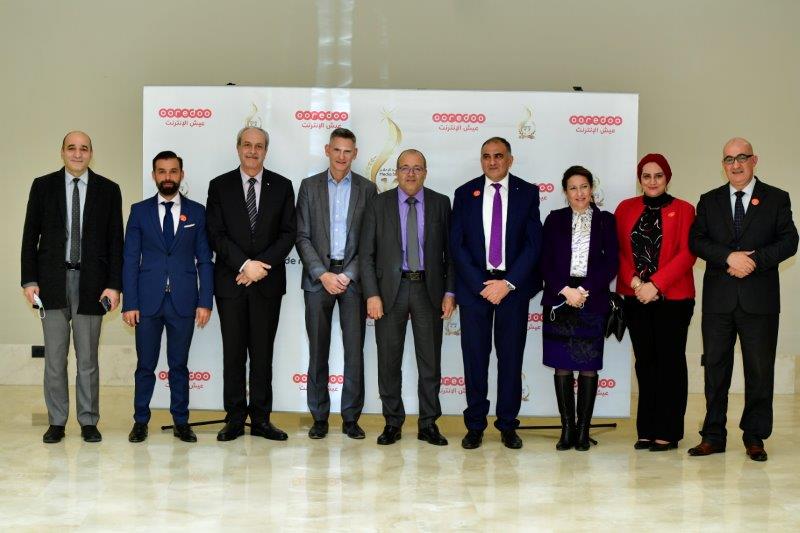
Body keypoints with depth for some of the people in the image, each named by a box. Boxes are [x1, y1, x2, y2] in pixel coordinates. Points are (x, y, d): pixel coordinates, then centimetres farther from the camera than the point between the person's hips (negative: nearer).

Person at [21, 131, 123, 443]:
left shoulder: (108, 190, 3)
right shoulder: (43, 186, 5)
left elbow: (115, 241, 2)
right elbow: (30, 236, 5)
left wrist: (114, 284, -5)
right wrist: (29, 280, -3)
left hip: (91, 282, -1)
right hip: (53, 282, 1)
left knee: (87, 359, 6)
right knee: (54, 358, 6)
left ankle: (88, 422, 15)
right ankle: (56, 422, 17)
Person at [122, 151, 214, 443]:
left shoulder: (196, 211, 6)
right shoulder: (139, 210, 5)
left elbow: (204, 260, 5)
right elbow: (130, 259, 3)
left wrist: (205, 301, -3)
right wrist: (129, 303, -4)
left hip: (183, 301, 0)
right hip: (148, 301, 0)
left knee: (179, 364, 8)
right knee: (145, 364, 7)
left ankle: (181, 422, 18)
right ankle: (140, 421, 19)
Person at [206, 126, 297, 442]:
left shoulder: (282, 186, 7)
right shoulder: (220, 186, 5)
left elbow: (289, 233, 1)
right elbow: (215, 235, -2)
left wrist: (261, 265, -11)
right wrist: (244, 264, -14)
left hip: (268, 282, 1)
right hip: (230, 281, 0)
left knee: (263, 353, 5)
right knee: (233, 353, 4)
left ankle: (261, 419, 11)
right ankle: (235, 419, 11)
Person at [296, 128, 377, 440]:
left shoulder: (367, 189, 6)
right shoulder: (310, 186, 6)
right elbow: (302, 237, 1)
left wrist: (349, 275, -8)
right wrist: (323, 274, -9)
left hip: (353, 277, 0)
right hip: (318, 276, 0)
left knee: (354, 349, 1)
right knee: (318, 351, 4)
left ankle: (351, 417, 10)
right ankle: (319, 417, 13)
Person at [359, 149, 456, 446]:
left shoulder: (441, 204, 5)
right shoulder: (379, 204, 3)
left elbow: (450, 251, 5)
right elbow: (366, 253, 0)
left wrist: (449, 292, -2)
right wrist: (372, 294, -8)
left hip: (429, 289, 0)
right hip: (390, 289, 0)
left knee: (430, 361, 6)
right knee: (389, 361, 5)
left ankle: (429, 424, 16)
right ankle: (392, 423, 17)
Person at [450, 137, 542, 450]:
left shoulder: (527, 193, 4)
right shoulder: (465, 193, 6)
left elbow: (533, 243, -1)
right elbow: (456, 244, 1)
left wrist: (508, 282, -11)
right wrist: (482, 284, -9)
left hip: (513, 286, 0)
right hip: (474, 286, 0)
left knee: (511, 356, 5)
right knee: (475, 357, 3)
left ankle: (508, 426, 16)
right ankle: (475, 425, 13)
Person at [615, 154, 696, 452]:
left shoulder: (683, 209, 1)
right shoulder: (626, 208, 9)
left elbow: (687, 254, -7)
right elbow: (619, 251, 6)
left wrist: (655, 284, -15)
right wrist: (635, 283, -9)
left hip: (673, 298, -3)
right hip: (635, 297, 3)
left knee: (670, 361, 1)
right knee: (644, 362, 7)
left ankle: (667, 432, 7)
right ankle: (647, 430, 14)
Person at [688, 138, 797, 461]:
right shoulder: (709, 201, 11)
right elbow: (696, 240, 1)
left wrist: (755, 260, -15)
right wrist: (729, 257, -15)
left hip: (760, 300, -1)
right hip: (718, 298, 2)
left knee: (760, 370, 3)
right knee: (715, 367, 5)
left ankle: (754, 437, 16)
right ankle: (713, 436, 13)